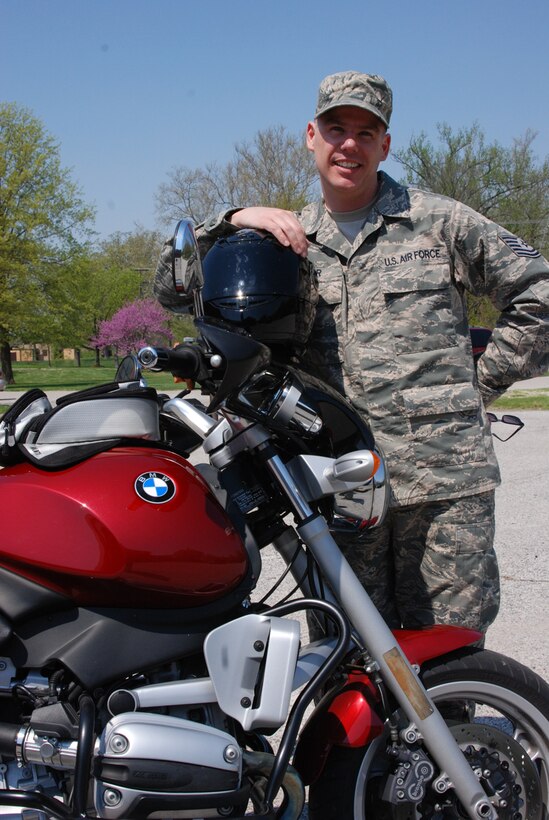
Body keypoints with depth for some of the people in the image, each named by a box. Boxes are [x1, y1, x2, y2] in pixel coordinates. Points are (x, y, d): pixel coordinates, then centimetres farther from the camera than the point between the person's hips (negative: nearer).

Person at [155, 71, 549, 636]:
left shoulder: (437, 219, 7)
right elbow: (174, 287, 10)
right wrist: (233, 221, -5)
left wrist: (482, 384, 6)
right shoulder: (289, 239, 15)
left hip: (442, 477, -2)